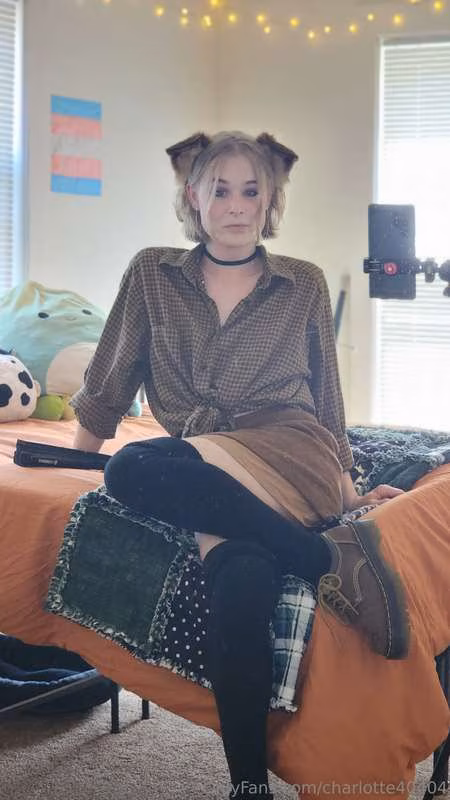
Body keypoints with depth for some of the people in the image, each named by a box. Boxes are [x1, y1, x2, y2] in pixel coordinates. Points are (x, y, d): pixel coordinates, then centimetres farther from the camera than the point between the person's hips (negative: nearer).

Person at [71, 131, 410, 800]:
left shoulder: (304, 285, 13)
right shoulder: (152, 274, 14)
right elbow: (112, 377, 21)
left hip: (288, 454, -1)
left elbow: (325, 395, 20)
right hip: (205, 478, 1)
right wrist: (83, 448, 21)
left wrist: (344, 485, 19)